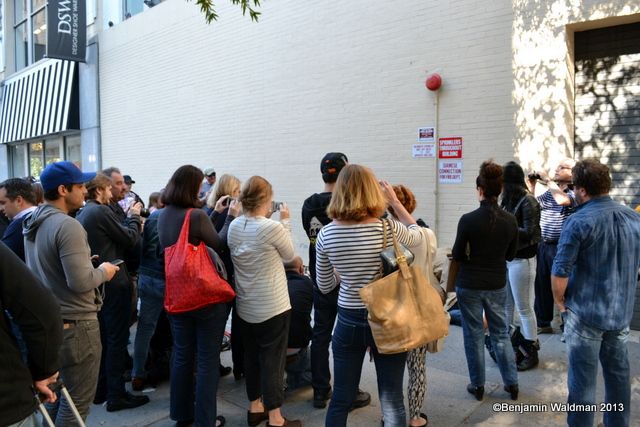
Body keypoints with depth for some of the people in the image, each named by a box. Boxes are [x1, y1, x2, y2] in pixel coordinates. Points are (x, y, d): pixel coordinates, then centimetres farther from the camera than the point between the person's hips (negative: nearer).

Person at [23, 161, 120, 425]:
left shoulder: (33, 224, 8)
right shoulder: (68, 226, -22)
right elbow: (80, 282, -26)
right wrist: (103, 272, -8)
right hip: (75, 324, -10)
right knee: (78, 400, 4)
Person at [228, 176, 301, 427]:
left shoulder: (234, 227, -1)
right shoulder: (272, 227, -20)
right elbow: (288, 254, -4)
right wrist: (285, 222, 3)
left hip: (245, 306, 7)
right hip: (272, 306, -6)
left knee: (251, 356, 17)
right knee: (273, 360, 4)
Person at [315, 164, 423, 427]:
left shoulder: (326, 234, -9)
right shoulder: (388, 228, -14)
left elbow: (324, 287, 3)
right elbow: (417, 235, 11)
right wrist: (395, 201, 14)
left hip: (349, 322, 2)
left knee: (341, 400, 15)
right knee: (392, 400, 12)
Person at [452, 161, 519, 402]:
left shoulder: (468, 220, -18)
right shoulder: (510, 220, -6)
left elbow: (457, 255, -10)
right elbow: (510, 255, 5)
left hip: (470, 285, -3)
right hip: (497, 284, 4)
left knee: (474, 335, 10)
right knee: (501, 332, 18)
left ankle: (477, 386, 21)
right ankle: (512, 383, 25)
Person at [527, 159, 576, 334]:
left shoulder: (575, 193, -9)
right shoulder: (549, 191, 11)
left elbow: (562, 200, -29)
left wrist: (547, 180, -17)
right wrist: (531, 187, 4)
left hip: (562, 247, -6)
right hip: (544, 245, 6)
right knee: (542, 285, 13)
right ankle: (542, 323, 27)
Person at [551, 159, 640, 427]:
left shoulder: (579, 221, -18)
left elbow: (560, 271, -20)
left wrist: (560, 301, -4)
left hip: (585, 314, -6)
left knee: (583, 380, 4)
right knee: (619, 375, 18)